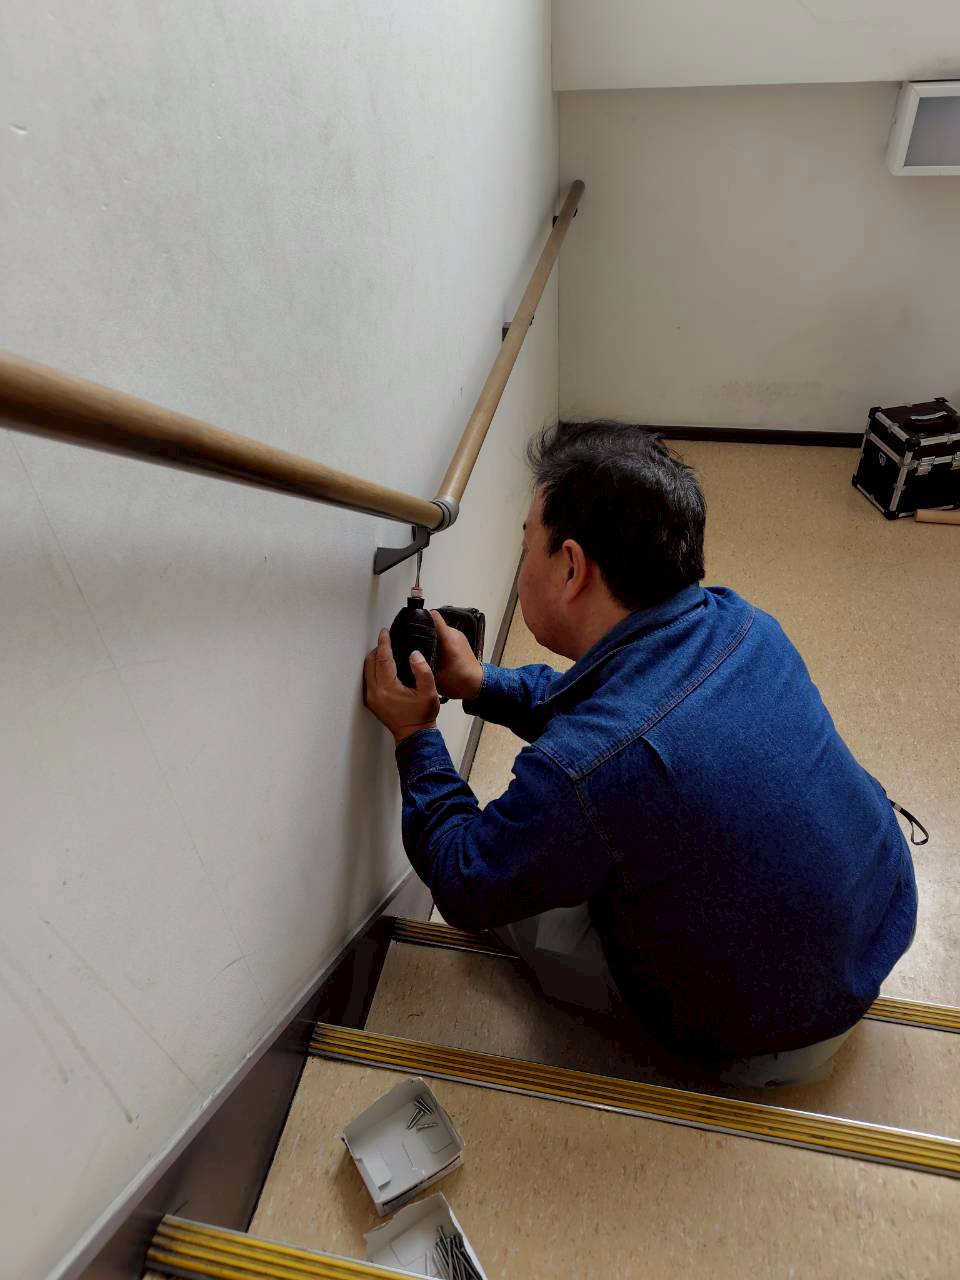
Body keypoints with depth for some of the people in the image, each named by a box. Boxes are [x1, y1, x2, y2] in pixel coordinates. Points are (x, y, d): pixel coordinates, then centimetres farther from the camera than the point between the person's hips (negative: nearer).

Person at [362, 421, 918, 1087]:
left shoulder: (579, 771, -37)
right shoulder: (739, 622, -16)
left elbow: (465, 891, -15)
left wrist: (414, 734, -7)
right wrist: (481, 682, -1)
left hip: (772, 1040, -6)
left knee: (511, 898, 10)